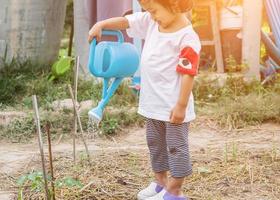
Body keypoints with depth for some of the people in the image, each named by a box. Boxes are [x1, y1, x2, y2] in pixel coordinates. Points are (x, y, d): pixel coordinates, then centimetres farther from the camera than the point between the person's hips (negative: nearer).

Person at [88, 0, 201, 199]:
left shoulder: (187, 37, -21)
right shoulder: (151, 22, 2)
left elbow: (188, 74, -22)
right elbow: (125, 21, 9)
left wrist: (181, 105, -21)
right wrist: (101, 24, -4)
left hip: (173, 106, -9)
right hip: (153, 102, 9)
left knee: (176, 147, 4)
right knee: (155, 143, 21)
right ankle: (160, 182, 36)